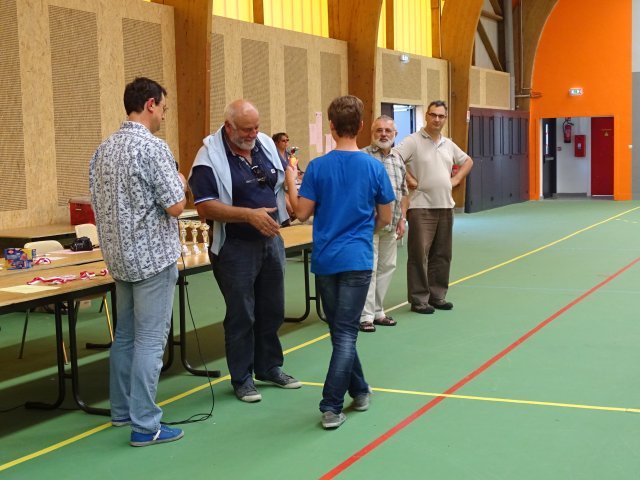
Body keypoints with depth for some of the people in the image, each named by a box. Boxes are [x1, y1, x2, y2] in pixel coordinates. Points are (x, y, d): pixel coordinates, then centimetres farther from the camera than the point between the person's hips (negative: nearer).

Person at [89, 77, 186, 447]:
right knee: (150, 340, -4)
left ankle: (122, 410, 27)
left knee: (125, 336, 17)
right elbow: (176, 206, -18)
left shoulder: (104, 149, 9)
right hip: (154, 256, -8)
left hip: (119, 256, 8)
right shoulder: (153, 147, -17)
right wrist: (181, 184, 3)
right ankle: (145, 425, -1)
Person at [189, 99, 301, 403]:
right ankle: (241, 378, 17)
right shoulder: (210, 157, -15)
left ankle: (269, 367, 31)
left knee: (272, 309, 15)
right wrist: (250, 215, -26)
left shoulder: (266, 144, 4)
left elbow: (281, 181, 19)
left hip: (271, 239, 6)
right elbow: (204, 207, -20)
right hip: (235, 246, -6)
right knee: (241, 314, 3)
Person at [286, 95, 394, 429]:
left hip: (324, 260, 1)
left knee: (341, 331, 15)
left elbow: (303, 213, -2)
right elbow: (385, 218, 3)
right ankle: (331, 407, -5)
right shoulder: (374, 167, -3)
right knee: (346, 333, 0)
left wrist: (291, 183, 13)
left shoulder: (317, 167, -4)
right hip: (357, 260, -1)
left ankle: (359, 391, 27)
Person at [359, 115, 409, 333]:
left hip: (391, 225, 7)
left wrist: (401, 219, 11)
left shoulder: (398, 161, 14)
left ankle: (377, 311, 22)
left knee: (387, 266, 11)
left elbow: (404, 192, 20)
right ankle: (366, 316, 1)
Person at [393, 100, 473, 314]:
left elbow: (467, 161, 29)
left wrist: (456, 179, 14)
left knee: (442, 255, 11)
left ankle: (437, 296, 20)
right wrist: (410, 180, -16)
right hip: (421, 207, -7)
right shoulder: (414, 141, -7)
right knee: (419, 255, -4)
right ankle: (419, 299, 3)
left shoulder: (448, 144, 14)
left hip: (445, 206, 7)